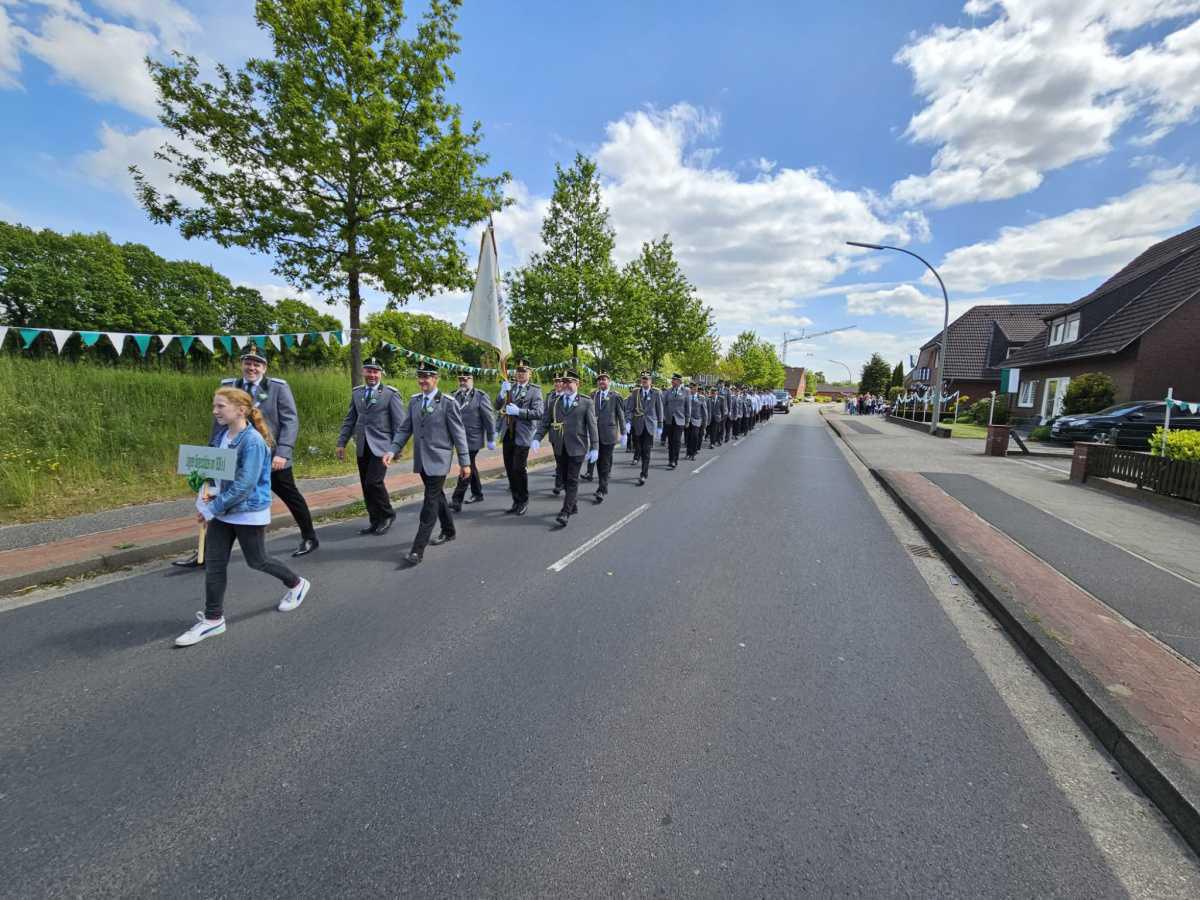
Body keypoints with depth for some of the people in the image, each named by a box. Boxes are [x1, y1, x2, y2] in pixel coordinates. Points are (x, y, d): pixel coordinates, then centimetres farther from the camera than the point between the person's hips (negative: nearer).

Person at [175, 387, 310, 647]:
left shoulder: (253, 441, -22)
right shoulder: (221, 435, 3)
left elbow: (245, 485, -25)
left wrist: (211, 509, -20)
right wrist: (204, 497, -3)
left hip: (249, 512, -7)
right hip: (223, 510, 7)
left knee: (257, 561, 9)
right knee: (213, 563, 6)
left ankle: (297, 584, 33)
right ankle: (213, 619, 18)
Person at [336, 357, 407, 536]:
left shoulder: (391, 393, -5)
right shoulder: (356, 393, 11)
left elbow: (400, 423, -7)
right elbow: (349, 420, 15)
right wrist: (342, 443, 10)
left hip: (381, 446, -5)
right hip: (362, 447, 6)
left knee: (373, 482, -14)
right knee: (366, 486, 8)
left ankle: (387, 515, 9)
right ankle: (375, 521, 21)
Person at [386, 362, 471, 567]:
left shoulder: (448, 403, -9)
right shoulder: (414, 402, 8)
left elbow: (459, 434, -9)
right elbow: (405, 429, 10)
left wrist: (465, 462, -9)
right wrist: (393, 451, -4)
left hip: (438, 460, -6)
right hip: (421, 460, 6)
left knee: (431, 502, -6)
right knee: (437, 496, 19)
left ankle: (418, 549, -4)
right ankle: (449, 531, 37)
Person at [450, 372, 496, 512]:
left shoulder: (480, 396, -9)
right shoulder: (455, 395, 7)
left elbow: (489, 418, -8)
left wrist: (491, 439, -8)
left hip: (473, 439, -6)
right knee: (470, 466, 18)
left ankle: (457, 501, -5)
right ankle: (477, 494, 33)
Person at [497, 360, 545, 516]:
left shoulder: (535, 390, -3)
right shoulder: (510, 388, 12)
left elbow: (538, 413, -13)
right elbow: (498, 407, 5)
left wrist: (518, 411, -21)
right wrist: (502, 392, -12)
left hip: (523, 435, -5)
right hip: (508, 434, 5)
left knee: (519, 468, -4)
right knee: (509, 469, 10)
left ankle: (524, 502, 15)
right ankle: (516, 501, 24)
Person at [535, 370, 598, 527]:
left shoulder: (586, 403, 1)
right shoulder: (553, 403, 11)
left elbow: (592, 426, -2)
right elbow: (545, 423, 8)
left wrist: (594, 448, -8)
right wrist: (537, 438, -8)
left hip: (576, 447, -4)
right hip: (559, 447, 4)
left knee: (572, 480, -4)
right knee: (564, 478, 12)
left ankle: (565, 512, -4)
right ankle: (574, 504, 29)